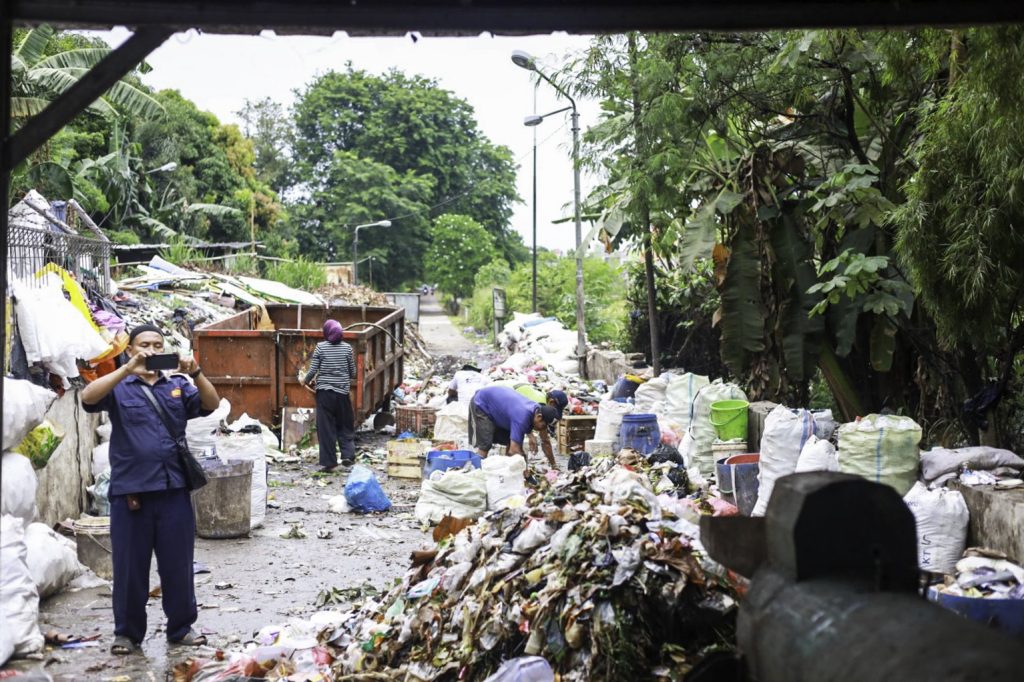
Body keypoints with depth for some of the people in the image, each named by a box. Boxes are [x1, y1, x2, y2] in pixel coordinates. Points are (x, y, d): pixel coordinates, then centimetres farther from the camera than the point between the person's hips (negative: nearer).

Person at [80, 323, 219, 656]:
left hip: (174, 490, 2)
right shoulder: (119, 388, 4)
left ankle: (181, 627, 21)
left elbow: (211, 404, -2)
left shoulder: (178, 386, 12)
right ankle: (127, 632, 20)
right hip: (130, 490, -2)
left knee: (178, 564, 8)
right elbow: (88, 397, -15)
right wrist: (127, 369, -25)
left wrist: (195, 373, -19)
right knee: (130, 566, 6)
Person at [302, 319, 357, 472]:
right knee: (345, 425, 15)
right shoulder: (347, 348, 1)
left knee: (326, 427, 3)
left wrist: (306, 381, 14)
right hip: (342, 392, 1)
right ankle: (348, 454, 1)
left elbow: (313, 370, -5)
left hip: (324, 392, -1)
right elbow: (353, 372, 7)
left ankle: (328, 462, 3)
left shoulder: (320, 347, -5)